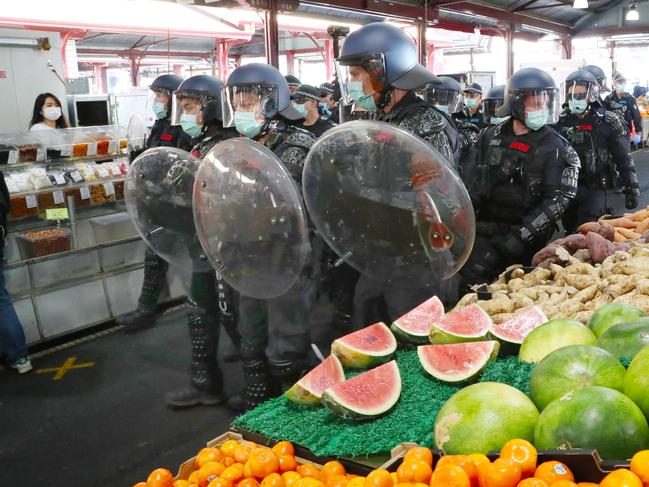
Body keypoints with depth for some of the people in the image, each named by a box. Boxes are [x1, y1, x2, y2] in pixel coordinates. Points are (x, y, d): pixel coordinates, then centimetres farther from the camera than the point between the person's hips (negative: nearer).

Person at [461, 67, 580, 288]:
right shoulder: (491, 136, 9)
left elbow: (557, 200, -9)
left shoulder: (555, 147, -3)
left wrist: (521, 235, -17)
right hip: (483, 227, 4)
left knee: (474, 276, -15)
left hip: (523, 233, -4)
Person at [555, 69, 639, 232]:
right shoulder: (561, 122, 4)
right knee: (569, 230, 16)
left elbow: (624, 159, -2)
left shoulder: (609, 122, -5)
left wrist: (632, 189, -5)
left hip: (595, 188, -4)